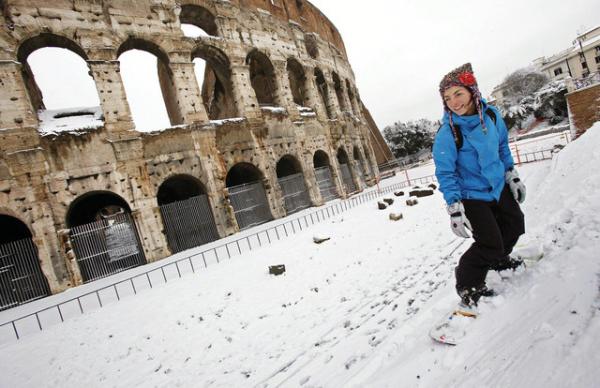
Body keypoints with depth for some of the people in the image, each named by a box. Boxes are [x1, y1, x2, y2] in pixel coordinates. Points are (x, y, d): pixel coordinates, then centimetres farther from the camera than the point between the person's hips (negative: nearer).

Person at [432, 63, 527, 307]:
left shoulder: (491, 114, -7)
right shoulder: (447, 133, -25)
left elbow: (502, 147, 10)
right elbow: (445, 173, -21)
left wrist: (512, 176, 14)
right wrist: (454, 208, -24)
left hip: (498, 186, 7)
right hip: (472, 195, -7)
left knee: (515, 226, 22)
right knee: (490, 244, -9)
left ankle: (498, 259, 50)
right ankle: (468, 285, 16)